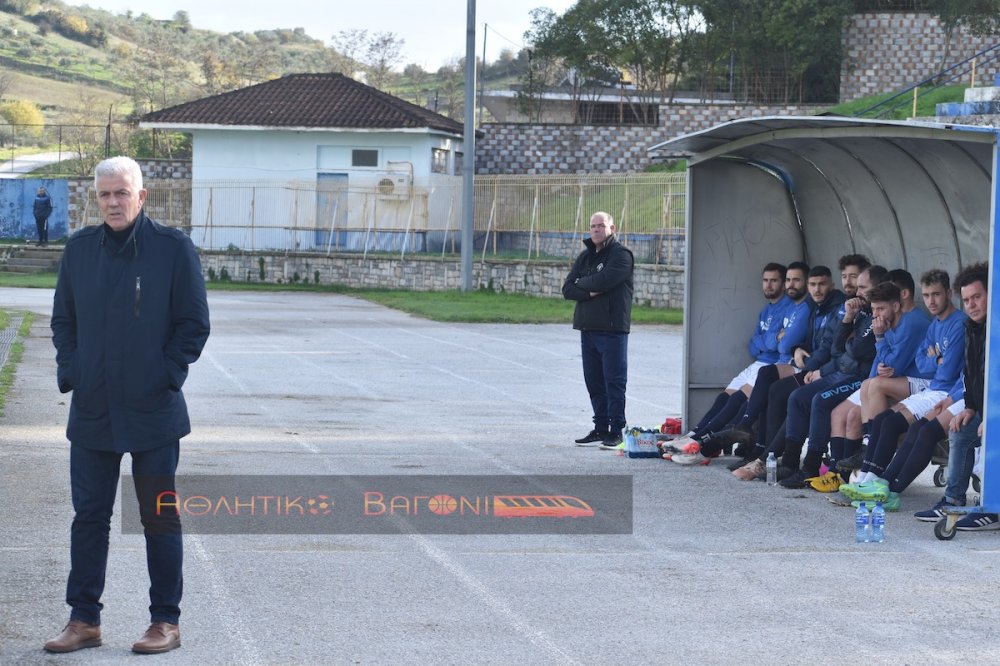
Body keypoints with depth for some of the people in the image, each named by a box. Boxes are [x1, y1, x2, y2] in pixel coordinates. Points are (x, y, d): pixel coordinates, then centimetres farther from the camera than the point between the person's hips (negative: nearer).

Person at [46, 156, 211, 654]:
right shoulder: (80, 248, 6)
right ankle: (84, 620, 16)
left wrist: (166, 375, -9)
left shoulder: (173, 248, -6)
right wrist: (70, 372, 2)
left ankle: (166, 622, 13)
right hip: (91, 409, 4)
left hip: (153, 411, -4)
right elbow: (63, 319, 13)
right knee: (88, 516, 8)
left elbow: (194, 324, -3)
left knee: (159, 518, 5)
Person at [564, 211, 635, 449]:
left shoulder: (621, 255, -5)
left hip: (612, 329, -7)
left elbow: (603, 281, -20)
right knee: (594, 382, 11)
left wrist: (582, 284, -1)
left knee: (614, 382, -5)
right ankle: (601, 429, 18)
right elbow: (568, 289, 7)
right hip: (588, 328, 7)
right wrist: (590, 291, -11)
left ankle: (616, 431, -2)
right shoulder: (585, 257, 17)